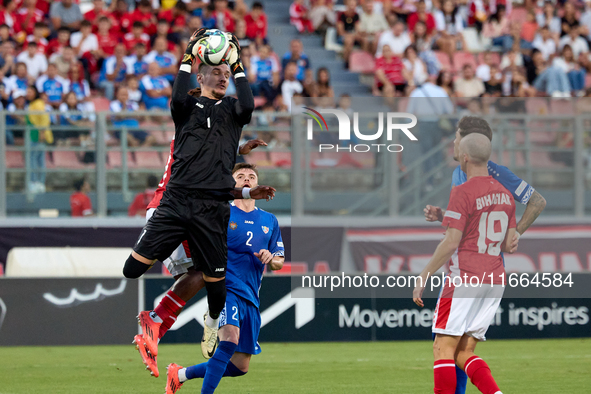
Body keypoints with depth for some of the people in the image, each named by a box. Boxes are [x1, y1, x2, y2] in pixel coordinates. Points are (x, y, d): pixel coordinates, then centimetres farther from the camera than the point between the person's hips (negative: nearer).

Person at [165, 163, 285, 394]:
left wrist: (271, 259, -4)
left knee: (240, 366, 6)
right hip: (225, 287, -6)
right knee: (230, 338, -33)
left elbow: (279, 262, 19)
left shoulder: (269, 221, 16)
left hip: (250, 297, 6)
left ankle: (180, 374, 26)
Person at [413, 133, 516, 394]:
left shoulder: (463, 192, -11)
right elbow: (508, 244, 16)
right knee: (464, 354, 10)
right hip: (496, 280, 8)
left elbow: (451, 242, -16)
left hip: (465, 278, -8)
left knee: (443, 350, -3)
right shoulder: (504, 194, 12)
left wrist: (423, 277, -10)